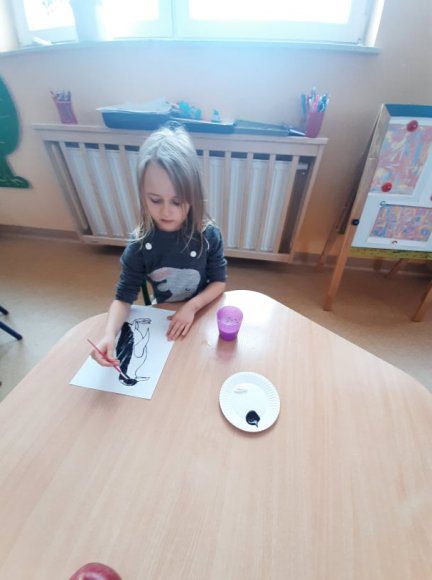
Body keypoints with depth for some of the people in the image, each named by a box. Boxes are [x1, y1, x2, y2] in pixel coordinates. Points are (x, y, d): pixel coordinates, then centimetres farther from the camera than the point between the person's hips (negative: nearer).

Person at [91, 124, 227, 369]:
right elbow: (124, 296, -15)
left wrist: (192, 306, -24)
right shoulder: (140, 245, -19)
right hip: (163, 317, 0)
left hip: (201, 313, 0)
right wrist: (110, 334, -32)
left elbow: (219, 281, -10)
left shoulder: (208, 234, -19)